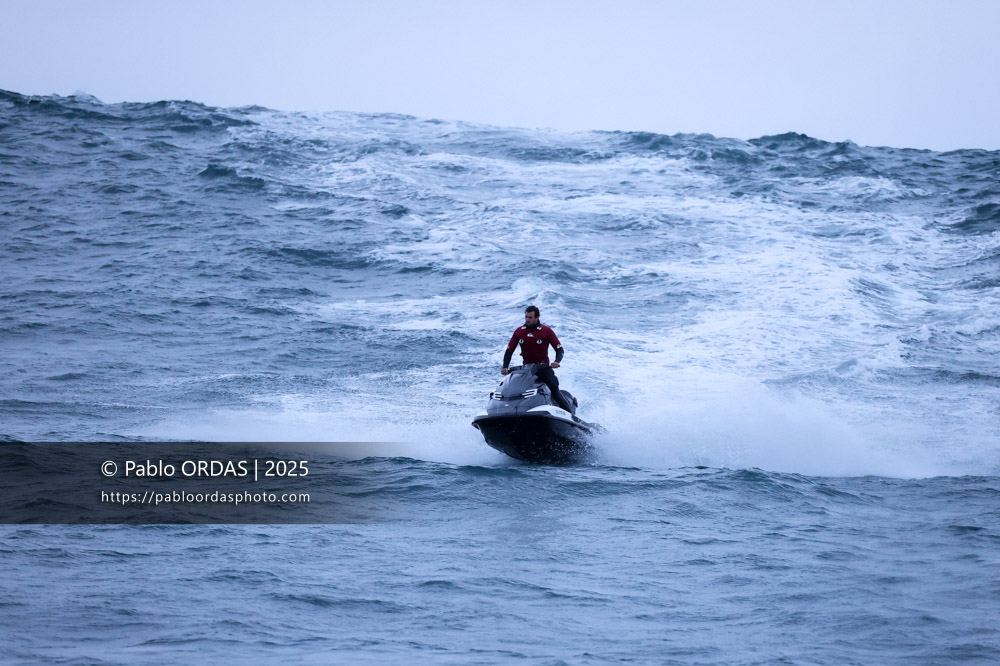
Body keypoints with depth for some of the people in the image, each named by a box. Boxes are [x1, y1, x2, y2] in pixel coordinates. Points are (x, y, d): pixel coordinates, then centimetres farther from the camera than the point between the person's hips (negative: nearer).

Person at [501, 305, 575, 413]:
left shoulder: (546, 331, -5)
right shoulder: (519, 331, 3)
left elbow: (559, 349, -4)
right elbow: (509, 351, 7)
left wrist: (557, 361, -25)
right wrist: (505, 367, -8)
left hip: (544, 367, -4)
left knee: (555, 390, -13)